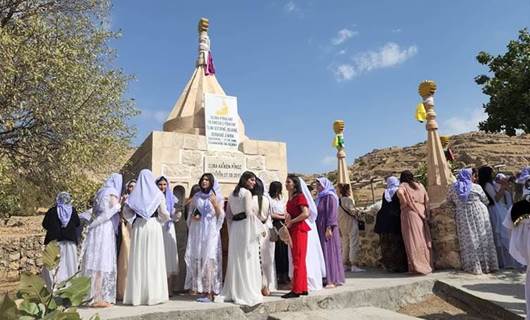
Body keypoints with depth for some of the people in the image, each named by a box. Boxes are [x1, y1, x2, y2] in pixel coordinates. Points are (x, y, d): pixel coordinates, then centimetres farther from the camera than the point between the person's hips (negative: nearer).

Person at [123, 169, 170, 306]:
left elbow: (126, 211, 1)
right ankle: (154, 294, 4)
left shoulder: (134, 194, 5)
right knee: (154, 260, 2)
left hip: (138, 227, 2)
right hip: (154, 226, -2)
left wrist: (133, 220, 17)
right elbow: (164, 213, -5)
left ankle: (137, 295, 10)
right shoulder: (157, 194, -2)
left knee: (138, 260, 7)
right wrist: (163, 219, 15)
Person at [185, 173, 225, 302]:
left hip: (210, 231, -4)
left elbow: (221, 216, -1)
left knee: (209, 259, -9)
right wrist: (193, 217, -2)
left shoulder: (217, 197, 4)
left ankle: (210, 293, -4)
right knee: (197, 259, 1)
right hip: (197, 231, 4)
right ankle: (202, 290, 10)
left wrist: (215, 204, -17)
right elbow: (191, 212, 20)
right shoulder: (196, 196, 13)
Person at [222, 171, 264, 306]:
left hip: (234, 227, 8)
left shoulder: (232, 195, 16)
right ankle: (248, 293, 2)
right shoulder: (247, 193, -7)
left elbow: (228, 215, 17)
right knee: (248, 260, -2)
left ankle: (233, 292, 20)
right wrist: (260, 227, -7)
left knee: (235, 259, 12)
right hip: (246, 226, -7)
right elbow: (249, 213, -14)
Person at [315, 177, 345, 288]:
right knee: (324, 252, 9)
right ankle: (327, 278, 15)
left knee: (329, 251, -4)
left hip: (328, 229, -8)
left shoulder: (330, 196, -10)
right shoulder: (320, 197, 15)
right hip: (321, 229, 8)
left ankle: (333, 280, 2)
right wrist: (318, 228, 17)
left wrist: (329, 228, -22)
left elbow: (332, 213, -17)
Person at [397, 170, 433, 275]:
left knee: (413, 239, -3)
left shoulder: (403, 185, 1)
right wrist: (426, 215, 11)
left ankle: (417, 266, -3)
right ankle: (427, 265, 16)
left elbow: (399, 192, -23)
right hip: (421, 214, 5)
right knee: (423, 240, 10)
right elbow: (427, 200, 10)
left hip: (409, 214, -5)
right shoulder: (420, 185, 15)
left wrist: (404, 203, -9)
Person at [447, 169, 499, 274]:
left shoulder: (453, 188, 2)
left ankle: (473, 267, 6)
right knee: (483, 239, 8)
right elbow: (486, 201, 7)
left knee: (469, 241, 4)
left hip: (463, 217, 1)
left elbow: (449, 201, 13)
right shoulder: (476, 187, -3)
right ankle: (487, 265, 14)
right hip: (479, 214, -1)